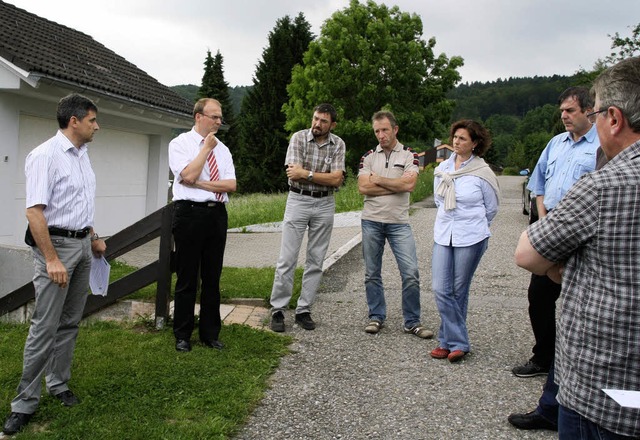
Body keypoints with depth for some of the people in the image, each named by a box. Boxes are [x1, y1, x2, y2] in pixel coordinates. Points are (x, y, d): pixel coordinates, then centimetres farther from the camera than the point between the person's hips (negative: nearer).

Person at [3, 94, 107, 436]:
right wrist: (51, 260, -22)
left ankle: (58, 383, 28)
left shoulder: (81, 154, 10)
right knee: (45, 327, -3)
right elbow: (34, 211, -20)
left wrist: (93, 238, 22)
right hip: (56, 245, -8)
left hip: (82, 244, 8)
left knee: (70, 322, 14)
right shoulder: (45, 155, -15)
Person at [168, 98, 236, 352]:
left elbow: (231, 185, 2)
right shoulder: (180, 143, 1)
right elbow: (188, 175, -16)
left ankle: (210, 333, 21)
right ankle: (182, 335, 16)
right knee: (187, 278, 2)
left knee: (213, 277, 10)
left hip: (217, 214, 5)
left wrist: (200, 183, -10)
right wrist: (206, 148, -7)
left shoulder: (222, 149, 14)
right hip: (189, 214, -5)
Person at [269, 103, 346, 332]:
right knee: (287, 260, -2)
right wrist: (326, 177, -11)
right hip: (298, 200, -2)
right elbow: (294, 174, -15)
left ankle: (304, 311, 15)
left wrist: (306, 173, -14)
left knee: (316, 261, 6)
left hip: (324, 204, 2)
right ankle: (277, 310, 7)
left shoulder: (338, 144, 2)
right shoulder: (299, 138, -4)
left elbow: (336, 180, -9)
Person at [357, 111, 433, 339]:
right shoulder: (368, 157, 8)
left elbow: (409, 184, -14)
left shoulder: (409, 155, 3)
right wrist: (396, 185, -10)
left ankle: (412, 322, 7)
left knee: (411, 273, -6)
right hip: (371, 221, 2)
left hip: (399, 222, -2)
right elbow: (363, 188, -7)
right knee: (372, 273, 8)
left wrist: (378, 179, -7)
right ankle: (376, 317, 22)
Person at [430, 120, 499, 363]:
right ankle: (458, 342, 9)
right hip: (443, 235, 5)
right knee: (441, 289, -2)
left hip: (471, 238, -4)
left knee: (459, 291, 4)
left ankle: (450, 341, 17)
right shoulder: (442, 168, 6)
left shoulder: (482, 173, -7)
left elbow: (491, 208, 5)